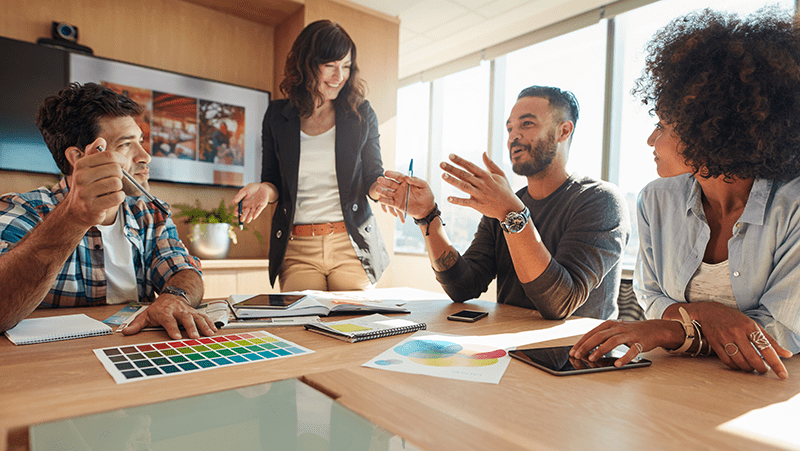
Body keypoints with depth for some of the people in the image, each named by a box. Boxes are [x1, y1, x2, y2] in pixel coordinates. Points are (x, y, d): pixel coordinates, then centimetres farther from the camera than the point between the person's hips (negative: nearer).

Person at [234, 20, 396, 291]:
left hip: (352, 245, 0)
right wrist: (265, 189, -11)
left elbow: (372, 177, 5)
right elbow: (274, 180, 12)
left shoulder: (361, 114, 4)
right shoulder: (278, 116, 7)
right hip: (297, 248, 1)